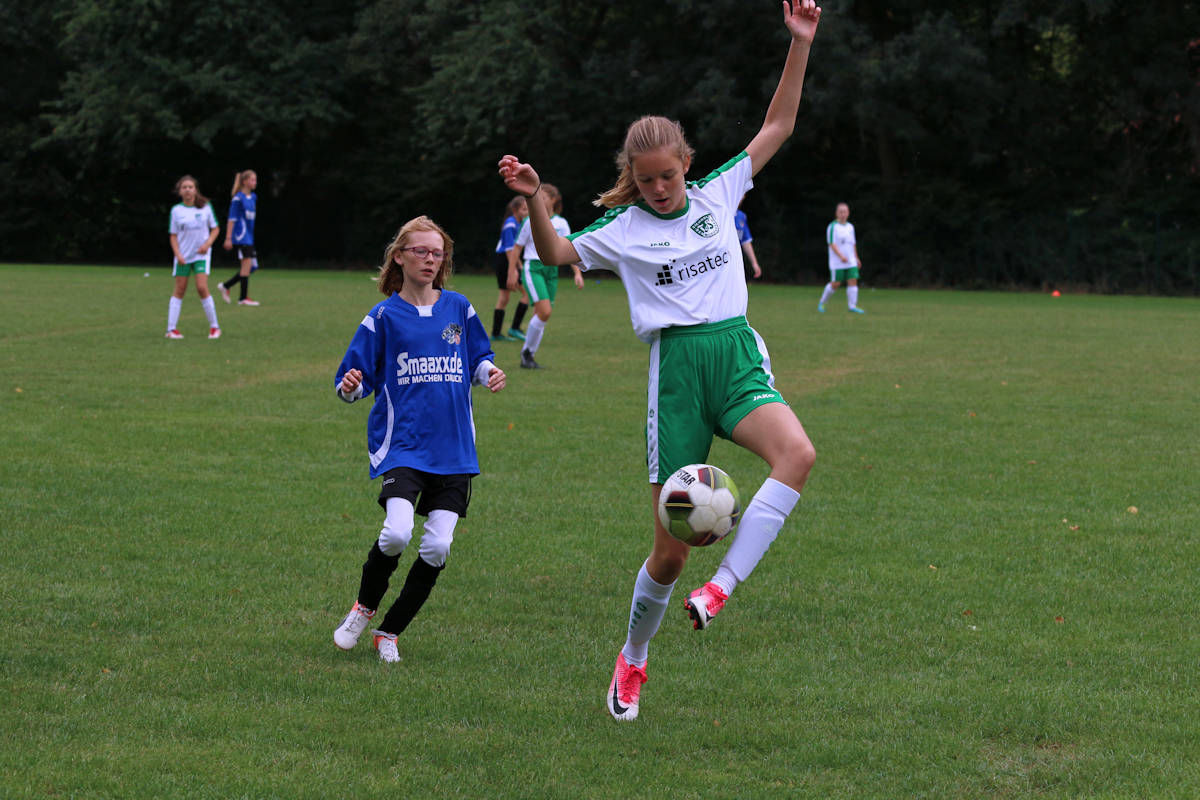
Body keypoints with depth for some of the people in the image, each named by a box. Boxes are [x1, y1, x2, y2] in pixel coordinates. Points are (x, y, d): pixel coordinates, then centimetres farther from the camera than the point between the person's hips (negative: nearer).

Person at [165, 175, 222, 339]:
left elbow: (215, 228, 8)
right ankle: (171, 328, 6)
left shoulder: (205, 207, 0)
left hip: (201, 254, -1)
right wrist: (178, 254, -8)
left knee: (202, 288, -12)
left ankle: (214, 327, -1)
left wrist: (208, 243, -10)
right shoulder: (176, 210, 1)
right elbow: (173, 235, 5)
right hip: (183, 256, 1)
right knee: (179, 291, 2)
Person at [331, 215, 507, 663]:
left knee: (438, 547, -8)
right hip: (402, 445, -3)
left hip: (454, 450, 3)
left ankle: (389, 632, 11)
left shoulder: (458, 308, 9)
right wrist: (350, 387, -20)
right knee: (397, 533, -23)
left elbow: (479, 357, 22)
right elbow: (355, 380, 3)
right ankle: (364, 609, 6)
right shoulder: (384, 316, 2)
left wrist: (489, 372, -1)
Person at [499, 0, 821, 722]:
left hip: (738, 355, 2)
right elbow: (556, 253, 5)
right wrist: (535, 200, -12)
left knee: (798, 453, -32)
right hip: (676, 366, -2)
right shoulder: (624, 228, 8)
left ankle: (723, 587, -27)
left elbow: (778, 126, 15)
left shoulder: (718, 195, 13)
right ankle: (634, 657, 23)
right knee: (671, 550, -2)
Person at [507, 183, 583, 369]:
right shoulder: (531, 221, 2)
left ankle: (528, 358, 13)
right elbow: (517, 248, 7)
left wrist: (577, 272, -5)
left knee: (542, 316, 3)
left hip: (552, 270, 4)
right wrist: (512, 274, 2)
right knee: (544, 312, -20)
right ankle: (527, 352, -7)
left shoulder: (561, 224, 8)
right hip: (533, 268, -4)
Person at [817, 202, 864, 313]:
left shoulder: (850, 227, 13)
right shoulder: (833, 227, -8)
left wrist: (856, 258, 24)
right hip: (837, 262, -6)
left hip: (851, 262, 6)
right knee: (835, 284, -4)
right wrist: (841, 256, -25)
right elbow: (832, 244, -14)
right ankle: (822, 303, 15)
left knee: (853, 281, -7)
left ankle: (852, 306, -7)